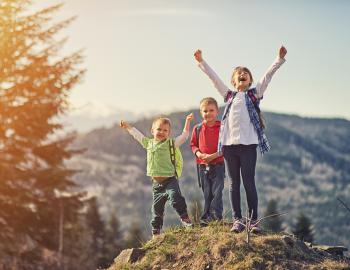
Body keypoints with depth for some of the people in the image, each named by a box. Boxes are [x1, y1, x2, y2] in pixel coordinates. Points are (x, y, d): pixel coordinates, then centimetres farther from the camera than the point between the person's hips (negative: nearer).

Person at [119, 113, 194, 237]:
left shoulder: (171, 143, -2)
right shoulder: (149, 143, 10)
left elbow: (184, 135, -1)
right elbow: (137, 134, 24)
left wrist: (187, 121, -6)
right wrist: (127, 126, 32)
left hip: (170, 180, -4)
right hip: (156, 182, 4)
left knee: (175, 198, -27)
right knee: (157, 208, 11)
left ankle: (185, 217, -11)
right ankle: (156, 231, 20)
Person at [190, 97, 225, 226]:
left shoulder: (221, 127, -6)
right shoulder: (197, 128, 5)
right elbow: (193, 144, 11)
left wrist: (214, 155, -19)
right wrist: (199, 153, -9)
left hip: (218, 164, -3)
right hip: (202, 165, 3)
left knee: (217, 192, -6)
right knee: (207, 193, 11)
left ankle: (215, 216, -2)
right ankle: (206, 219, 17)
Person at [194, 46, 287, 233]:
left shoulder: (254, 94, 10)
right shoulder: (229, 95, 16)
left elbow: (268, 75, 0)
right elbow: (213, 77, 17)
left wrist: (280, 59, -9)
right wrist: (201, 62, 14)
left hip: (248, 144, -3)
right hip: (229, 144, 3)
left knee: (249, 183, -3)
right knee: (234, 184, 6)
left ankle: (253, 220, 2)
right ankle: (237, 220, 11)